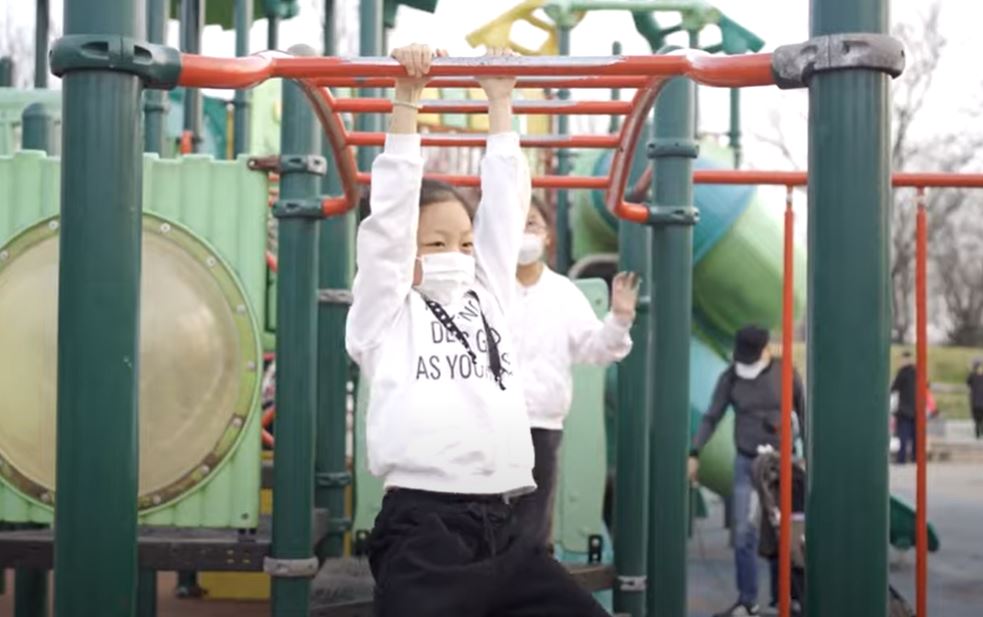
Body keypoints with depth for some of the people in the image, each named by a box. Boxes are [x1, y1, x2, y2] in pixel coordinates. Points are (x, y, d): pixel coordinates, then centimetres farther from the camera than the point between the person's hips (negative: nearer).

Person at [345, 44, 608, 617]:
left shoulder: (489, 302, 18)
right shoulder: (386, 317, 6)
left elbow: (505, 204, 18)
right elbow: (392, 210, 0)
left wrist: (501, 100, 20)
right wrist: (407, 98, 0)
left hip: (500, 533, 6)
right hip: (422, 536, -5)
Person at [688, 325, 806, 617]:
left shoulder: (786, 374, -3)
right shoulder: (730, 377, -1)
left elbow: (803, 415, 5)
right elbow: (711, 418, 2)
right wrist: (694, 454, -6)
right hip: (746, 462, 1)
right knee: (744, 532, -3)